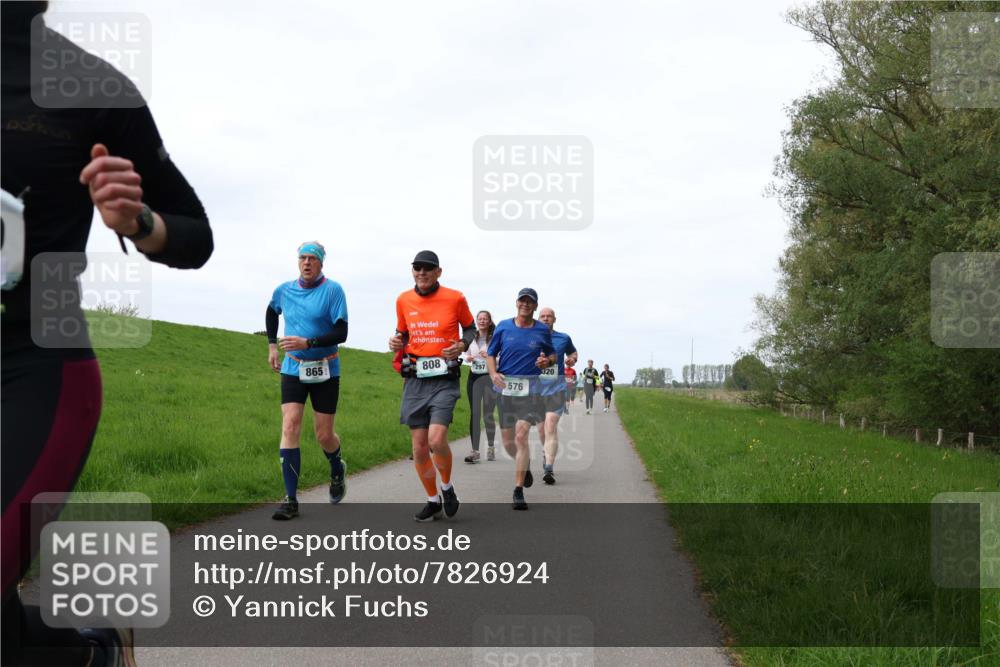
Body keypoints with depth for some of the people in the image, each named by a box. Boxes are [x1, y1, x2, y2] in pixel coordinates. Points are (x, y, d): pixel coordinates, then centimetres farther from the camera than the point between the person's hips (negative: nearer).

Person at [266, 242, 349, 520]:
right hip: (293, 369, 2)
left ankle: (337, 469, 39)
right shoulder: (284, 290, 3)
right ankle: (290, 500, -10)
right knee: (290, 428, -12)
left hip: (326, 371, -2)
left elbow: (341, 333, -15)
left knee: (324, 435, 3)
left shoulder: (333, 290, -10)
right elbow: (271, 311, 27)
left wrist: (307, 343, -26)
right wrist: (272, 345, 21)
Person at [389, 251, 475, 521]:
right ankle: (433, 501, 21)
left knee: (436, 440, -19)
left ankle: (447, 487, 9)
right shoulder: (403, 301, 6)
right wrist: (397, 342, -2)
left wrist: (463, 345, -9)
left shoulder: (455, 298, -2)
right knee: (419, 447, 3)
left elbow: (470, 328, 12)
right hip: (415, 380, 4)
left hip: (444, 380, -4)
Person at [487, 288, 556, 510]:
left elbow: (553, 355, 15)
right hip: (504, 387, 2)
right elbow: (491, 354, 9)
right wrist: (493, 374, -10)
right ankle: (525, 465, 41)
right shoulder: (503, 327, 5)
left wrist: (547, 361, -9)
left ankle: (518, 491, -12)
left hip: (530, 389, -2)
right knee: (508, 442, 7)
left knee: (521, 436, -16)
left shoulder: (543, 330, 5)